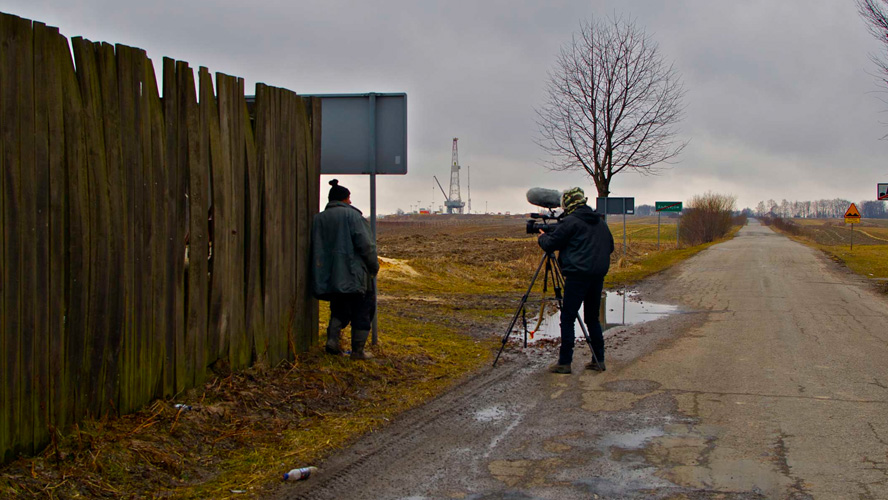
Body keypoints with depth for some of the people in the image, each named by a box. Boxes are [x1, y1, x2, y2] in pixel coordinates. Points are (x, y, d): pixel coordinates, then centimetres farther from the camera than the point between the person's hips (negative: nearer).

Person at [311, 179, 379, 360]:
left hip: (329, 276, 5)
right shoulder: (352, 215, -7)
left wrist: (324, 273, 18)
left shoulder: (319, 218, 10)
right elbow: (365, 244, -13)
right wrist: (374, 266, -1)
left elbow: (316, 249, 12)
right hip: (354, 274, -5)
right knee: (363, 310, 6)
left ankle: (332, 339, -1)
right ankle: (358, 350, 4)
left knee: (340, 309, 20)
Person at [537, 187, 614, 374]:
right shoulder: (600, 222, 14)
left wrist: (542, 237, 16)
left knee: (568, 318, -2)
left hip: (578, 275, -7)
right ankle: (599, 360, 17)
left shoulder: (570, 222, -8)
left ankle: (564, 362, -3)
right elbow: (610, 247, 22)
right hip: (598, 275, 7)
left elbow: (550, 244, -4)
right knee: (592, 317, 16)